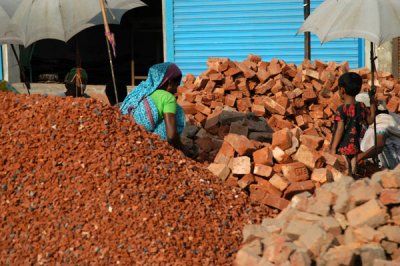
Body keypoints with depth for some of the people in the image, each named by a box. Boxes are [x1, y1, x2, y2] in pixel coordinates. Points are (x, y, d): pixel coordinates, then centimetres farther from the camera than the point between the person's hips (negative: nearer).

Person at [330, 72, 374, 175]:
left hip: (342, 147, -6)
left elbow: (340, 129, -19)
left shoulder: (342, 109, -17)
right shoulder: (361, 107, 0)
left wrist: (333, 148, -14)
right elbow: (370, 120, 15)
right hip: (355, 146, 6)